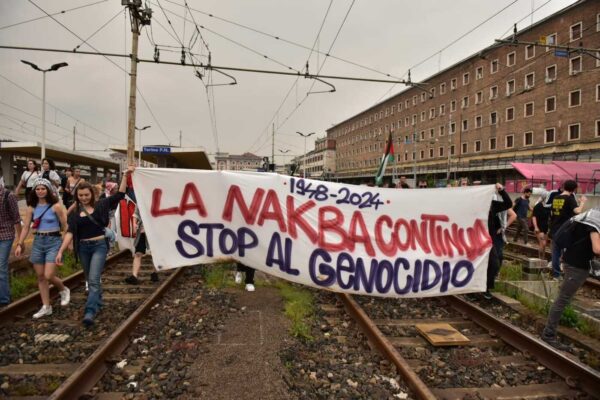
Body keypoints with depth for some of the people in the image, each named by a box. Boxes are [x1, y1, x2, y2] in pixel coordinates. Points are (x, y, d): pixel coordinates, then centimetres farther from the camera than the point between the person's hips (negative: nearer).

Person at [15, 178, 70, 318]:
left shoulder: (56, 206, -9)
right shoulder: (31, 208, 5)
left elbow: (65, 225, -7)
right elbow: (26, 227, 7)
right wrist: (19, 244, 1)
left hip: (53, 241, -5)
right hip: (38, 241, 5)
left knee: (49, 276, -11)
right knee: (40, 277, 8)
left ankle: (64, 290, 20)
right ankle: (46, 307, 18)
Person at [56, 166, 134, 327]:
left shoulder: (101, 205, -2)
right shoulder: (75, 212, 3)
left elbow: (120, 194, -6)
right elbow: (70, 232, -3)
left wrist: (125, 175, -14)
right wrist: (60, 251, -12)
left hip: (99, 246, -4)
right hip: (83, 248, 4)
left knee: (94, 280, -14)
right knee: (90, 279, 18)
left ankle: (90, 312, -16)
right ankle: (98, 302, 39)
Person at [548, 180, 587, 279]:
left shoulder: (555, 198, 7)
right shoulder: (570, 198, -11)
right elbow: (577, 211, -25)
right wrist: (583, 202, -12)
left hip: (555, 230, 6)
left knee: (556, 252, 11)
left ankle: (556, 274, 16)